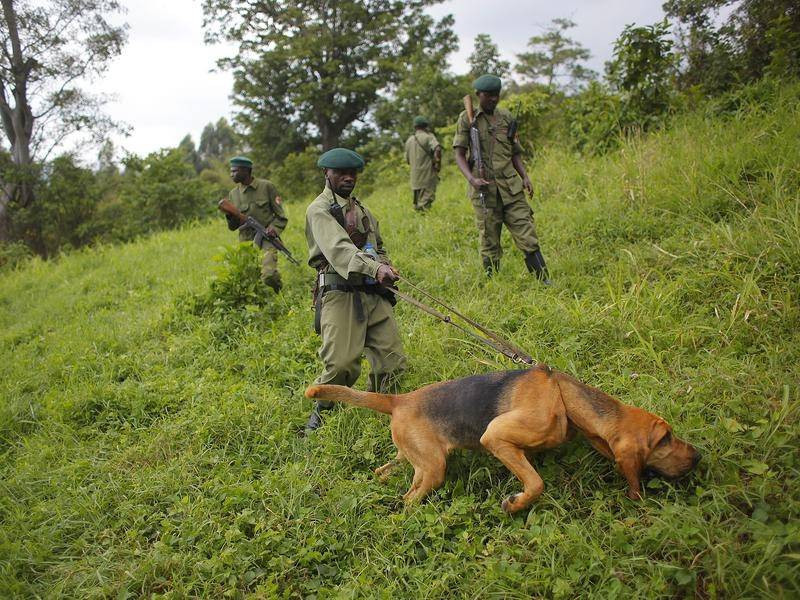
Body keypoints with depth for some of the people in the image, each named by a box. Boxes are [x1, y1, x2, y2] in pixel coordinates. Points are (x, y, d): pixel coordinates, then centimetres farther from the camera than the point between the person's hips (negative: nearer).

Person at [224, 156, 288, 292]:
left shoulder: (266, 186, 1)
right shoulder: (233, 194, 12)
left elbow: (281, 216, 4)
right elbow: (232, 227, 15)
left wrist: (274, 228, -15)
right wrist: (230, 216, -7)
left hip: (266, 239, -4)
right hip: (246, 242, 4)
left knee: (268, 276, -22)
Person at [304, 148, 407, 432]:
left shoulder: (362, 210, 25)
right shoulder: (319, 210, -2)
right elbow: (339, 249, -20)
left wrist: (384, 266, 13)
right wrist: (375, 269, -35)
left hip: (374, 294, 7)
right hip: (341, 294, -7)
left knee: (392, 360, -1)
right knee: (341, 364, -16)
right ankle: (321, 412, 9)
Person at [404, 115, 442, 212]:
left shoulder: (409, 140, 13)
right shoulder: (428, 137, -6)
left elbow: (407, 160, 19)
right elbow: (437, 149, -24)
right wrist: (437, 163, -12)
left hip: (415, 178, 6)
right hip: (427, 177, -6)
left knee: (417, 205, 15)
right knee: (425, 205, -6)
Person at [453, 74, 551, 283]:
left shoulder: (506, 117, 13)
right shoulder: (467, 119, 2)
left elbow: (514, 152, 19)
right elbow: (459, 153, -2)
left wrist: (524, 176, 5)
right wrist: (471, 178, -17)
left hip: (511, 187, 3)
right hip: (484, 189, -3)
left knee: (527, 235, -3)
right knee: (489, 242, 2)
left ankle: (545, 282, -1)